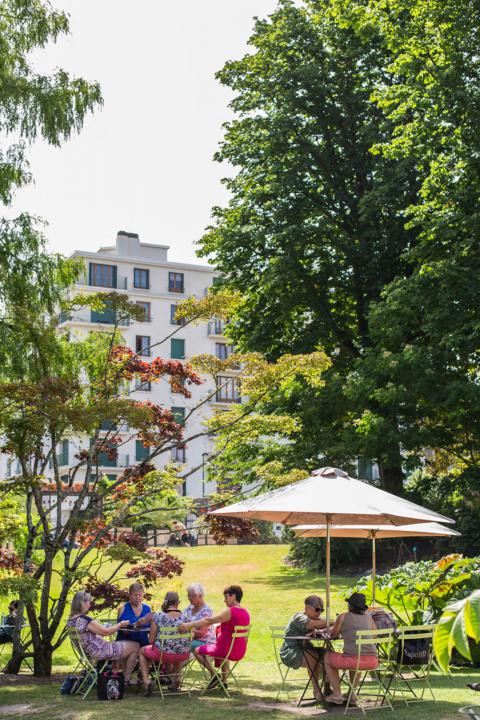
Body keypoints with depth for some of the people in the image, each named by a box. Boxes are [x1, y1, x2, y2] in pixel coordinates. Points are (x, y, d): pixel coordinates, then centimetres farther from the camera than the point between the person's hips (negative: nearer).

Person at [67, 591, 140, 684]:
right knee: (135, 646, 0)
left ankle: (126, 676, 25)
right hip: (100, 652, -10)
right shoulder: (85, 620, -26)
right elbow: (106, 632, -18)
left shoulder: (70, 620, 3)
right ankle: (127, 679, 9)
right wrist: (121, 624, -3)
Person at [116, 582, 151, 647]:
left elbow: (150, 630, 13)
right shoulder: (122, 608, 1)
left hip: (143, 643, 3)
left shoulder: (147, 608, 11)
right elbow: (122, 630, -9)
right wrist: (136, 624, -24)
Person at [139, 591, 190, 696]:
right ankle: (176, 679, 31)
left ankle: (146, 680, 11)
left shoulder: (157, 616, -10)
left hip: (162, 654, -2)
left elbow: (151, 640, -7)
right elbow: (189, 639, 6)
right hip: (183, 655, 2)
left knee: (142, 651, 29)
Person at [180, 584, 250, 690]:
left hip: (226, 650, -8)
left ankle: (213, 675, 2)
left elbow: (209, 621, -26)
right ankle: (224, 681, 36)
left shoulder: (229, 611, -18)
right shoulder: (246, 613, 6)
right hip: (240, 653, 8)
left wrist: (189, 625, -29)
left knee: (197, 651, 12)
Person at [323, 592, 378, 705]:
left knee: (328, 657, 25)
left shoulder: (343, 616, 6)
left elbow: (333, 635, 19)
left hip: (353, 660, -5)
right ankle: (352, 693, 35)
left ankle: (337, 695, 21)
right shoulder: (368, 616, 16)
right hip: (372, 662, 5)